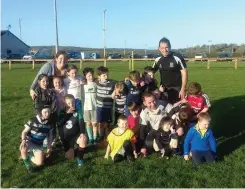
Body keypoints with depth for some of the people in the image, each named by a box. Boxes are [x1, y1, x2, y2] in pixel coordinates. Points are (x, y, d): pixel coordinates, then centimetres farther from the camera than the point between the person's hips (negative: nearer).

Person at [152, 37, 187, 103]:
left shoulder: (177, 58, -12)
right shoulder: (158, 60, 2)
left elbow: (184, 73, -9)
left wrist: (182, 89, -14)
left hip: (176, 89, -4)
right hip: (163, 89, 5)